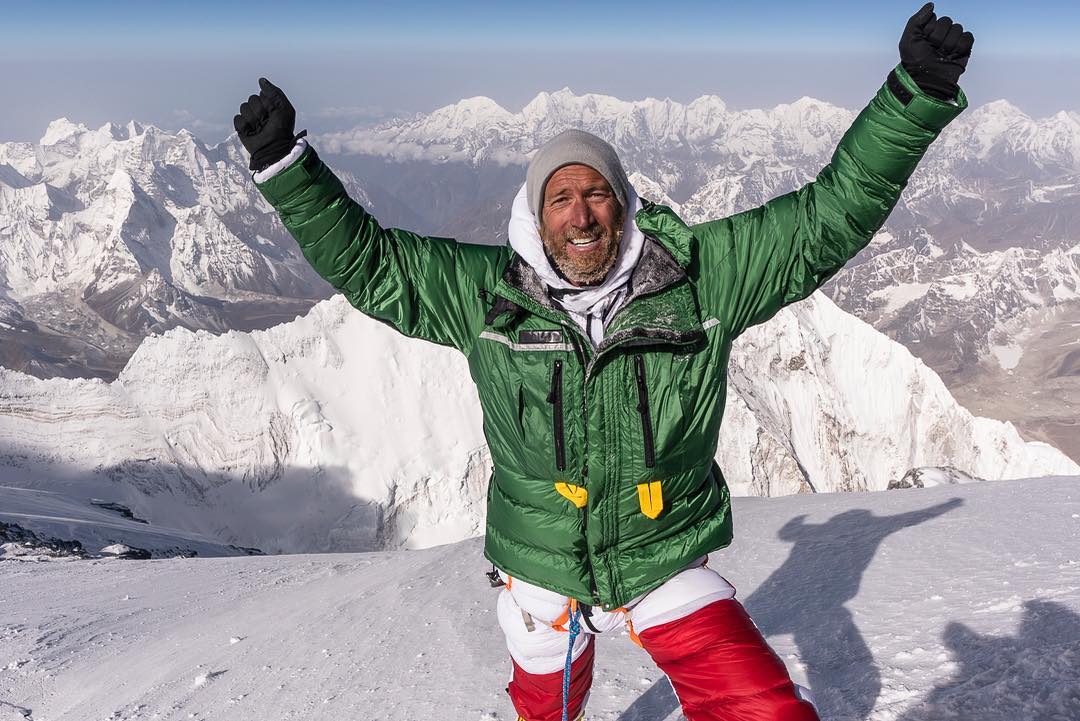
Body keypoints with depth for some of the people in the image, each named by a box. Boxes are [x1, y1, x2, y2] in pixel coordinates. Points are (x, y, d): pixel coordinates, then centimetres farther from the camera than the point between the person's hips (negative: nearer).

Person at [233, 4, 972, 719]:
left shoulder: (701, 277, -15)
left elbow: (830, 217, -14)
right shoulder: (485, 296, -12)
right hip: (539, 572, 2)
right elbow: (362, 259, -4)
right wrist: (284, 162, -11)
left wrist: (916, 93, -21)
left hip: (666, 561, -1)